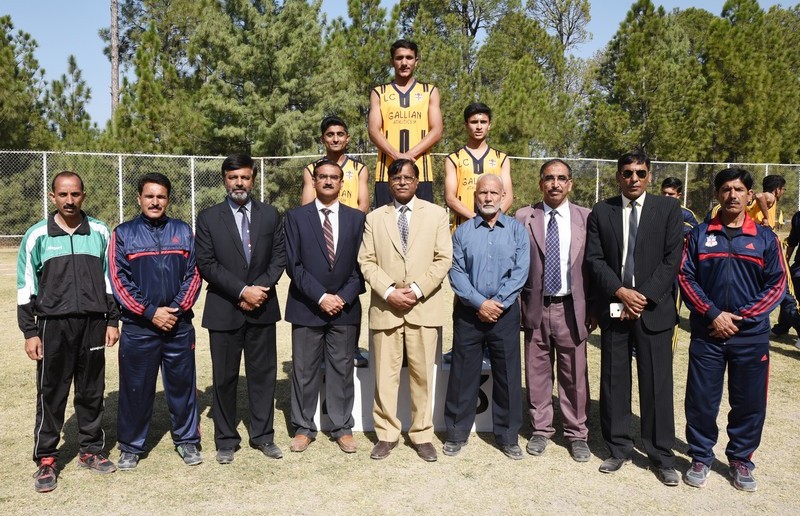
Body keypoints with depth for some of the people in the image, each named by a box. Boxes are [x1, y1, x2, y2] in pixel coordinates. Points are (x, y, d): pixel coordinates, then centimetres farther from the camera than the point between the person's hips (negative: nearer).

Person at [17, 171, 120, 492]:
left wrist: (112, 320, 5)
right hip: (54, 324, -1)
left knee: (92, 391, 10)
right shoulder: (37, 235, 0)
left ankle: (91, 450, 24)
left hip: (93, 323, 2)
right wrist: (30, 332, -3)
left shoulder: (100, 232, 4)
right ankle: (46, 460, 16)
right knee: (51, 394, 4)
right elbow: (26, 286, 1)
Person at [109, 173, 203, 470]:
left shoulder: (183, 231, 7)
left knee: (183, 384, 8)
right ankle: (131, 446, 22)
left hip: (179, 325, 1)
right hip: (138, 327, -1)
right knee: (135, 388, 7)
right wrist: (150, 312, -11)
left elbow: (193, 275, 3)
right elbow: (118, 280, -4)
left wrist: (177, 309, -9)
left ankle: (187, 440, 23)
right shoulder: (123, 234, 2)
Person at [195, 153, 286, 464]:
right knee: (224, 378, 6)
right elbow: (206, 264, -6)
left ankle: (263, 435, 21)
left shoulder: (270, 215, 7)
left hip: (262, 309, 2)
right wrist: (242, 291, -15)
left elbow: (279, 257, 4)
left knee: (263, 374, 8)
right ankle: (226, 440, 20)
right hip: (223, 310, -1)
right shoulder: (208, 218, 1)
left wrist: (260, 288, -11)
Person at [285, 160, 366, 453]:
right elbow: (293, 264, -5)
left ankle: (342, 428, 19)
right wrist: (320, 297, -12)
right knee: (304, 371, 7)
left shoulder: (356, 218, 7)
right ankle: (303, 428, 20)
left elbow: (361, 264, 4)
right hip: (306, 308, -1)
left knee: (342, 370, 8)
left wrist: (344, 297, -8)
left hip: (345, 307, 1)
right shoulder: (296, 217, 2)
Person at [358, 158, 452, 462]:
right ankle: (386, 434, 17)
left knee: (423, 374, 5)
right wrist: (389, 292, -10)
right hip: (385, 307, 1)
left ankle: (422, 435, 17)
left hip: (424, 306, -1)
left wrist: (417, 289, -11)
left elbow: (443, 259, 0)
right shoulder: (374, 218, 11)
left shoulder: (436, 214, 7)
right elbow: (366, 261, 4)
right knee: (385, 374, 5)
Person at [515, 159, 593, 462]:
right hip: (536, 308, 0)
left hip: (571, 308, 0)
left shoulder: (585, 218, 3)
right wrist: (516, 307, -1)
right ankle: (541, 429, 25)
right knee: (537, 373, 9)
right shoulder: (524, 217, 2)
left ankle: (577, 434, 22)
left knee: (574, 375, 7)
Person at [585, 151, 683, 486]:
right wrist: (621, 292, -11)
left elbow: (672, 259, -3)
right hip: (613, 307, 2)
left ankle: (662, 455, 15)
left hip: (654, 308, -1)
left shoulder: (668, 209, 3)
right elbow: (594, 259, 1)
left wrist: (644, 297, -11)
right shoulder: (601, 212, 7)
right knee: (614, 382, 8)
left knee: (657, 383, 2)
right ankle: (618, 448, 21)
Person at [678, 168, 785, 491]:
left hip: (751, 335, 0)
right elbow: (685, 277, -1)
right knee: (701, 400, 4)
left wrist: (740, 318, -10)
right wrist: (713, 314, -12)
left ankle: (741, 460, 27)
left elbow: (776, 285, 0)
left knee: (749, 402, 8)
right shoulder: (700, 235, 4)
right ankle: (701, 458, 22)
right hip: (707, 333, 0)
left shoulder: (765, 238, 4)